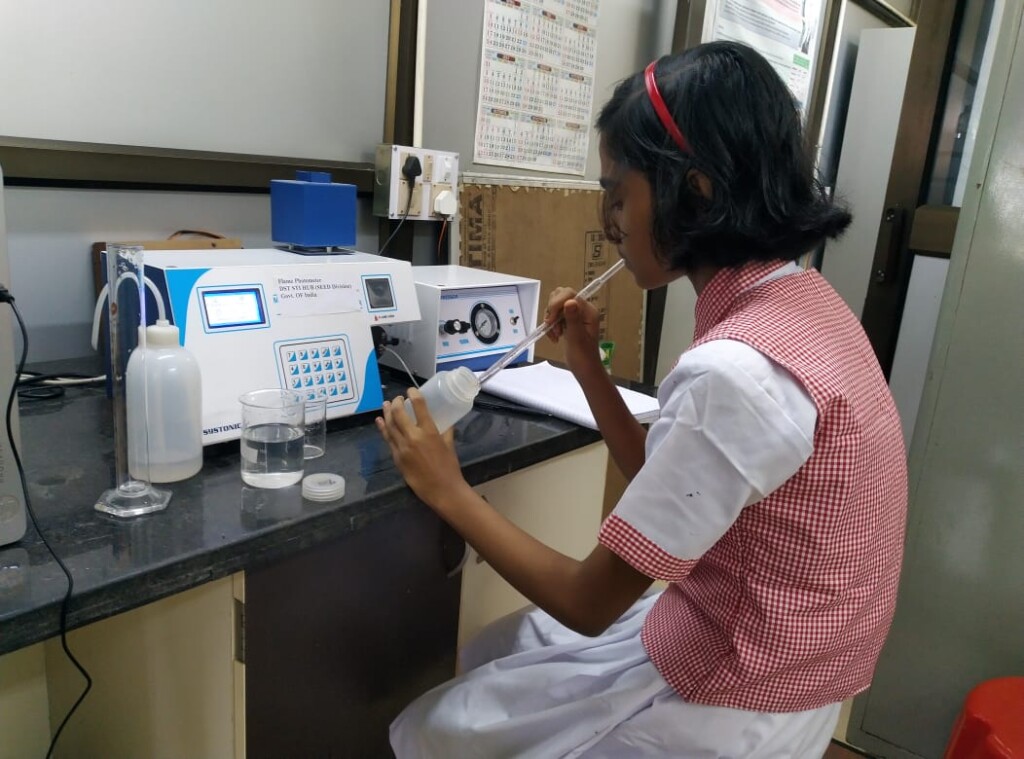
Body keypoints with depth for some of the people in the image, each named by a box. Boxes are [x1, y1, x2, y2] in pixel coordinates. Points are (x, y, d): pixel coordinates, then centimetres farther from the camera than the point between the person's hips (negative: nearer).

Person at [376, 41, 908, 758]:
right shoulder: (801, 298, -3)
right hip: (763, 658, 8)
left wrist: (448, 490, -12)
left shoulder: (734, 369, -33)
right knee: (499, 650, 23)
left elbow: (590, 603, -23)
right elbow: (664, 487, 5)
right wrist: (587, 366, -1)